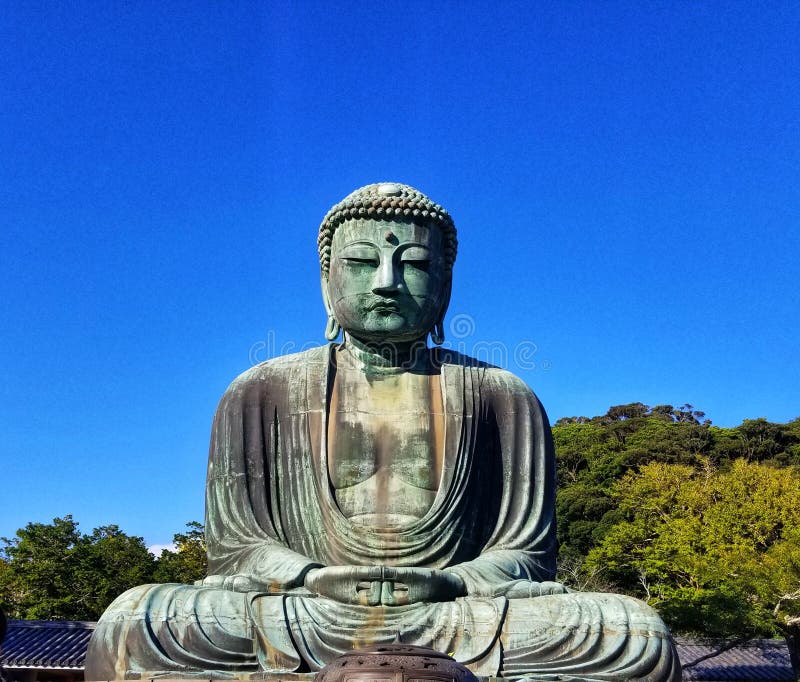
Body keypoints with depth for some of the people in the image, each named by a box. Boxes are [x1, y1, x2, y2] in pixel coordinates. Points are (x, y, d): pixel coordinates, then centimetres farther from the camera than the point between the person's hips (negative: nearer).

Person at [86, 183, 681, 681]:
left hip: (458, 612, 1)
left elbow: (525, 553, 5)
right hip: (303, 608, 0)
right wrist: (315, 580, -16)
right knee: (129, 625, -26)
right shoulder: (262, 393, 8)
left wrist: (446, 585, -17)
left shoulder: (501, 398, 8)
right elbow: (233, 546, 5)